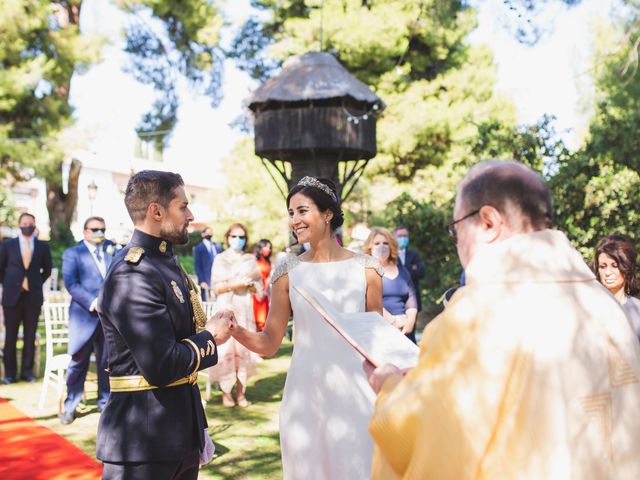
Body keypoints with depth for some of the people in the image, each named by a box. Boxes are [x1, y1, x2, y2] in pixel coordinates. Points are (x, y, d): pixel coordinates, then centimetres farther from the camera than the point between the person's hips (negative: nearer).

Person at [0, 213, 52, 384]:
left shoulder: (43, 246, 4)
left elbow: (47, 270, 16)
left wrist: (36, 283, 8)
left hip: (33, 296, 1)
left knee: (30, 336, 4)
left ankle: (27, 371, 12)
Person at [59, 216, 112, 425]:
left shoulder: (110, 253, 14)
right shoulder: (72, 253, 2)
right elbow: (71, 284, -8)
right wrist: (93, 302, -18)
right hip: (84, 316, -4)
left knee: (106, 362, 8)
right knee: (79, 362, 3)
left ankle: (105, 402, 19)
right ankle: (70, 406, 13)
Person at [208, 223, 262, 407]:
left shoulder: (250, 259, 13)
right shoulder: (220, 259, 8)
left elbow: (259, 287, 11)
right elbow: (216, 287, 2)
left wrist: (248, 284, -9)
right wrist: (234, 284, -12)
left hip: (245, 308, 2)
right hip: (226, 307, -2)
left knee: (244, 348, -3)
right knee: (226, 348, -8)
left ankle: (240, 391, 2)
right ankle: (226, 391, -3)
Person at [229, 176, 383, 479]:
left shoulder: (365, 269, 1)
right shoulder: (288, 273, 2)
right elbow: (269, 343, 3)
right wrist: (235, 329, -16)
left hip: (354, 391, 0)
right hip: (305, 394, 1)